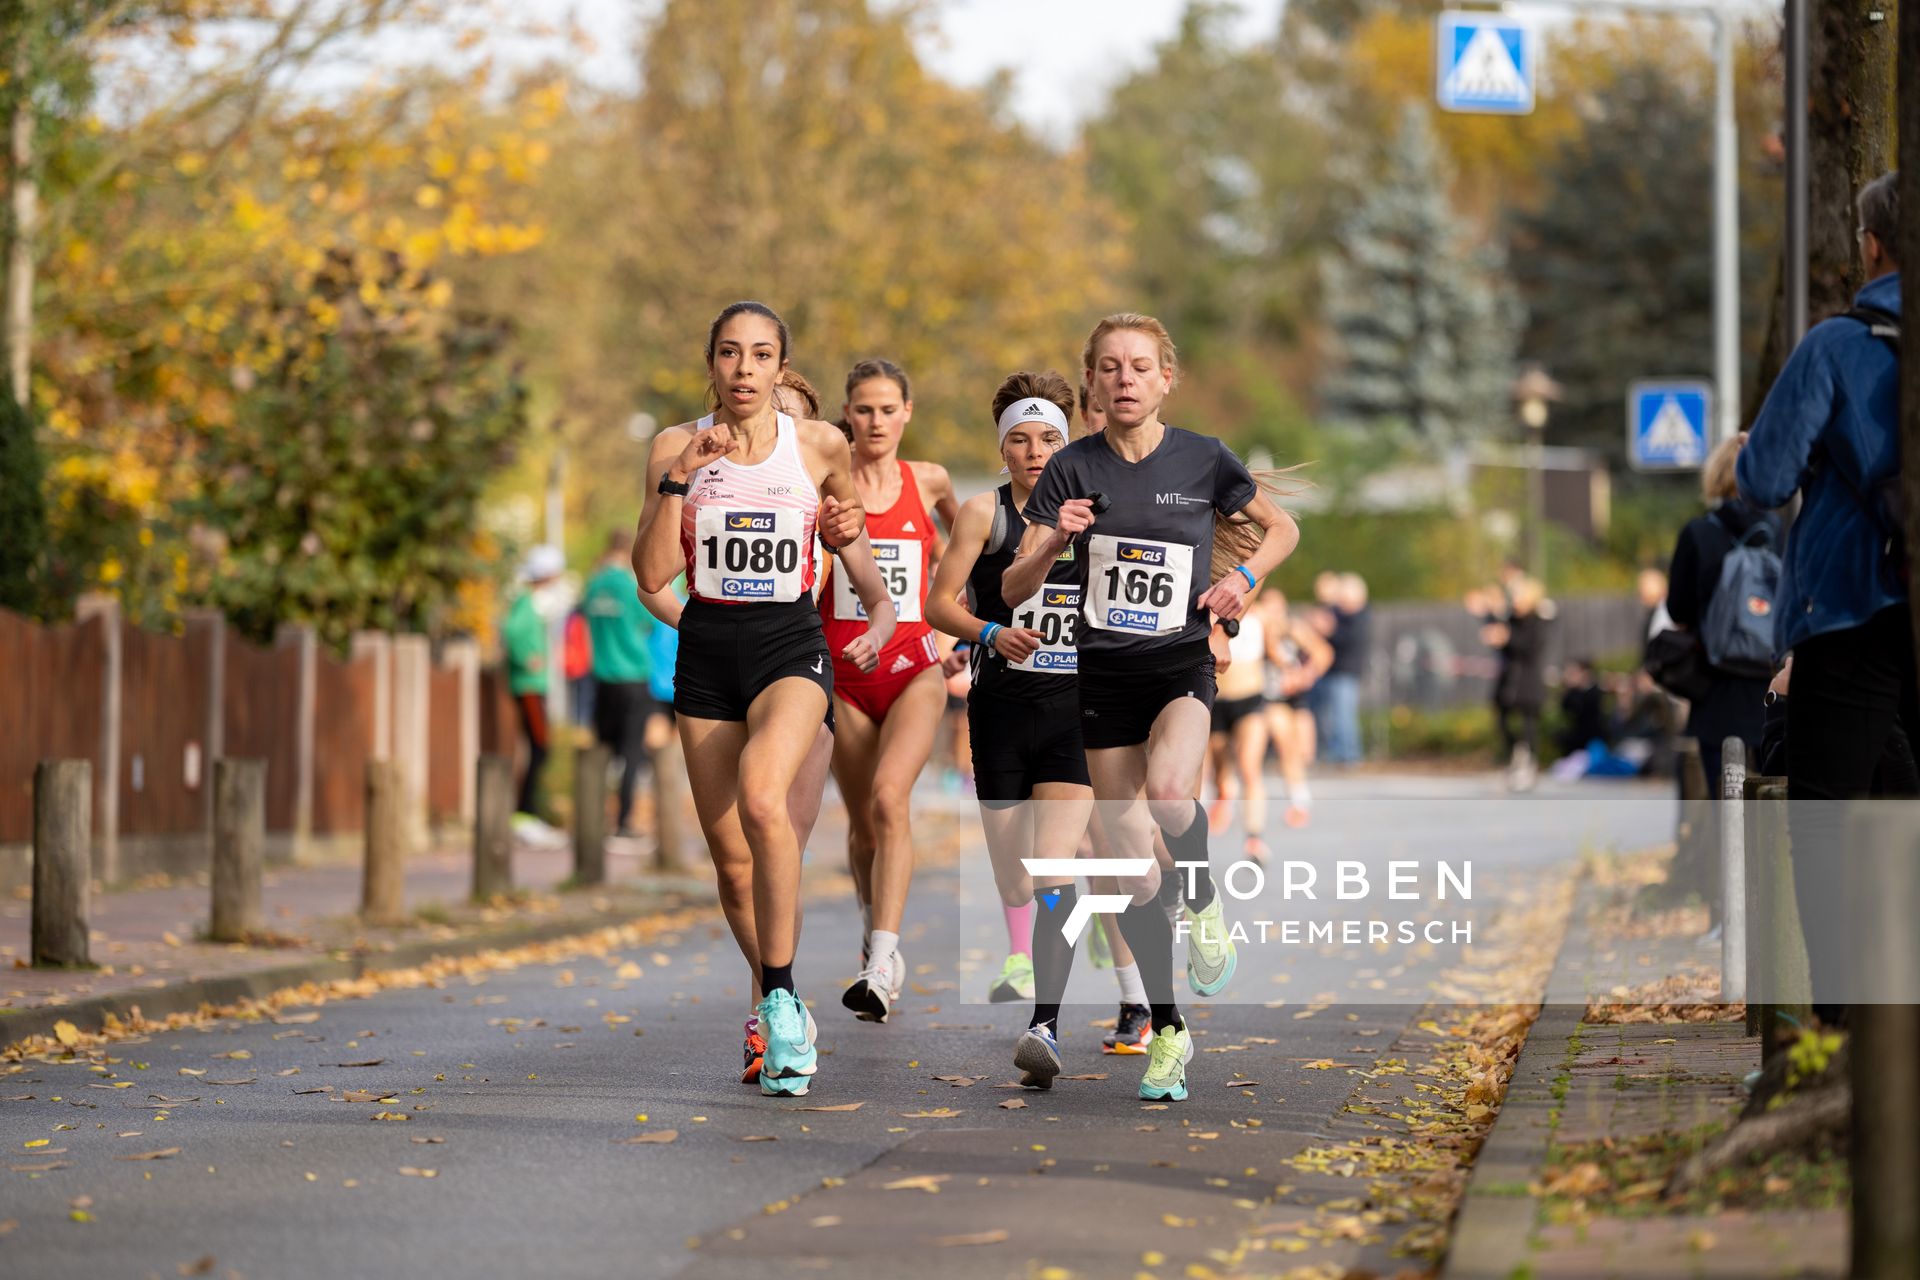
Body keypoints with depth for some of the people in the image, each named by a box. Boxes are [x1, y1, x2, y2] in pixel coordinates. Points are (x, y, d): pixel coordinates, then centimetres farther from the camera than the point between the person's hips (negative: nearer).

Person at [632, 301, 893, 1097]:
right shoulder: (676, 447, 0)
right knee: (730, 854, 4)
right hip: (707, 651, 3)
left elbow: (845, 512, 21)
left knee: (761, 797, -31)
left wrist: (846, 529, -1)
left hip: (791, 646, -2)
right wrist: (678, 478, -15)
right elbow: (652, 574, -6)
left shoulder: (819, 447, 0)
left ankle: (782, 996, -23)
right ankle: (782, 1020, 22)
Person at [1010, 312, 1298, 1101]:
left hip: (1182, 664, -2)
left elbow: (1282, 527, 14)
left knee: (1169, 792, -33)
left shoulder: (1203, 461, -2)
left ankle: (1204, 903, -1)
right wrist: (1054, 543, -21)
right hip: (1104, 674, 2)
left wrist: (1246, 576, -5)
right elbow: (1012, 590, -2)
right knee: (1133, 864, 2)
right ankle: (1167, 1034, 15)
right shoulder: (1074, 469, -2)